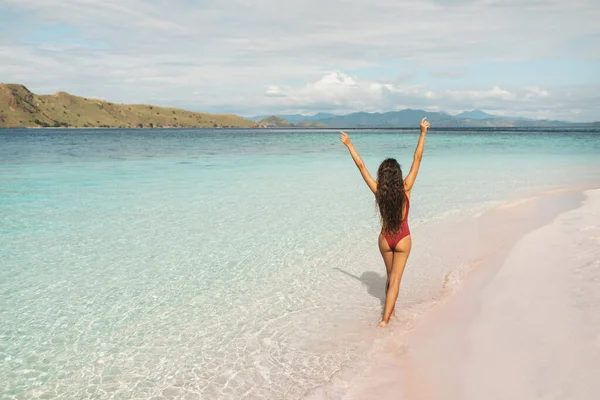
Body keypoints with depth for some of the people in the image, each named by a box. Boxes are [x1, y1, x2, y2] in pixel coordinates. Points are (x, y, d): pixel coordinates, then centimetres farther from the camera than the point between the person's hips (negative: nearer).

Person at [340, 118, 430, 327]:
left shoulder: (378, 191, -15)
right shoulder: (405, 189, -17)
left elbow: (361, 165, -10)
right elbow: (417, 158, -16)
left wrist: (349, 144, -3)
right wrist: (423, 132, -12)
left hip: (385, 239, 2)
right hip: (403, 240, -2)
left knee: (390, 276, 23)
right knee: (395, 280, 3)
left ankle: (390, 310, 37)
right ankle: (385, 319, -1)